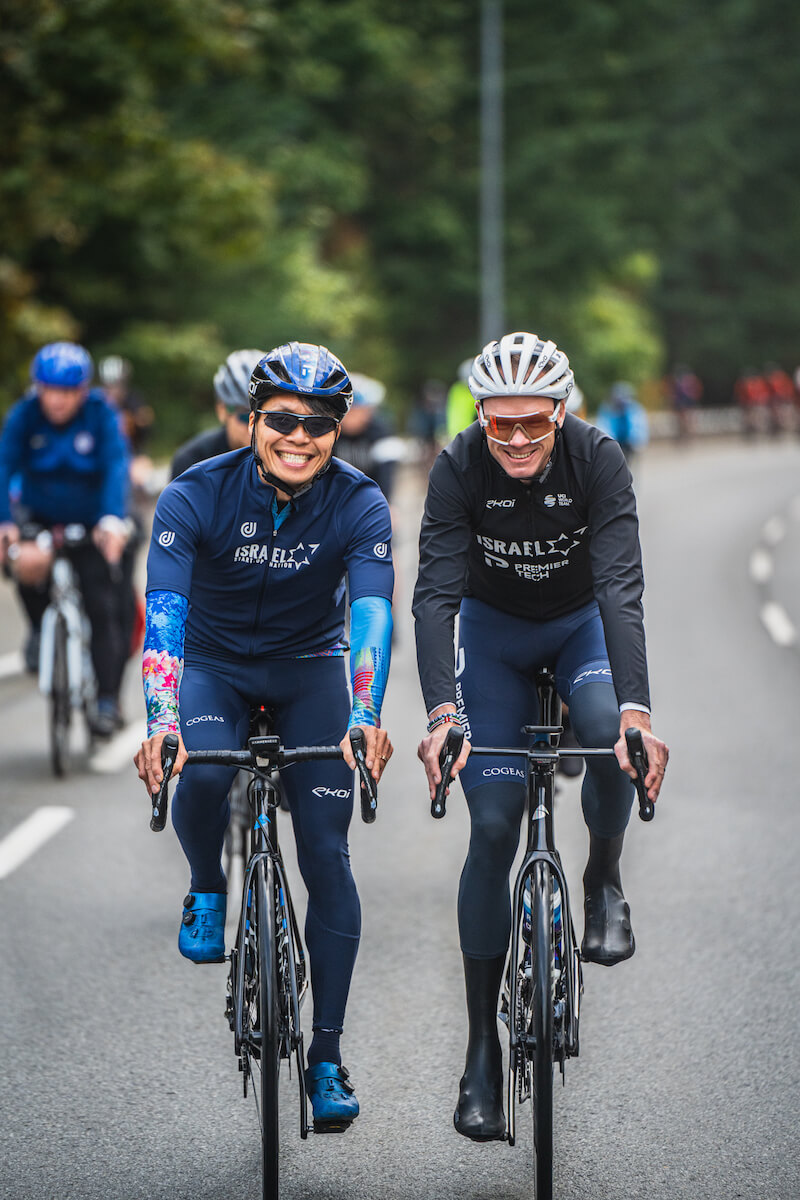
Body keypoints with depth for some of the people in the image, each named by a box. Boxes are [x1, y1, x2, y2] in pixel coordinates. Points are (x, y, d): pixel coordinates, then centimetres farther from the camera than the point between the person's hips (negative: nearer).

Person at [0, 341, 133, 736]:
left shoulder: (101, 415, -17)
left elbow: (116, 468, -27)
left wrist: (112, 520, -43)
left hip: (92, 524, -1)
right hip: (38, 516, 1)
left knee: (104, 610, -6)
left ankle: (107, 701, 4)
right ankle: (39, 627, 3)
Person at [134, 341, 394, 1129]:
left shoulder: (359, 504, -20)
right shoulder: (196, 495, -22)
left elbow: (372, 611, -32)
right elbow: (163, 611, -32)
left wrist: (365, 717, -48)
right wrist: (160, 723, -46)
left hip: (308, 667, 1)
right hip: (214, 664, -1)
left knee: (326, 854, -8)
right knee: (202, 772, -34)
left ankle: (327, 1057, 1)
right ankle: (207, 889, 0)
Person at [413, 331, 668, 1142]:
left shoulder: (598, 460, -27)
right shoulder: (459, 468, -25)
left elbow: (620, 588, -35)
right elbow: (435, 593, -31)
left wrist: (636, 709, -48)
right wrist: (441, 714, -46)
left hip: (583, 625, 0)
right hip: (494, 630, 0)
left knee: (611, 731, -34)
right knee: (493, 826, -10)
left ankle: (604, 881, -3)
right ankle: (482, 1052, -3)